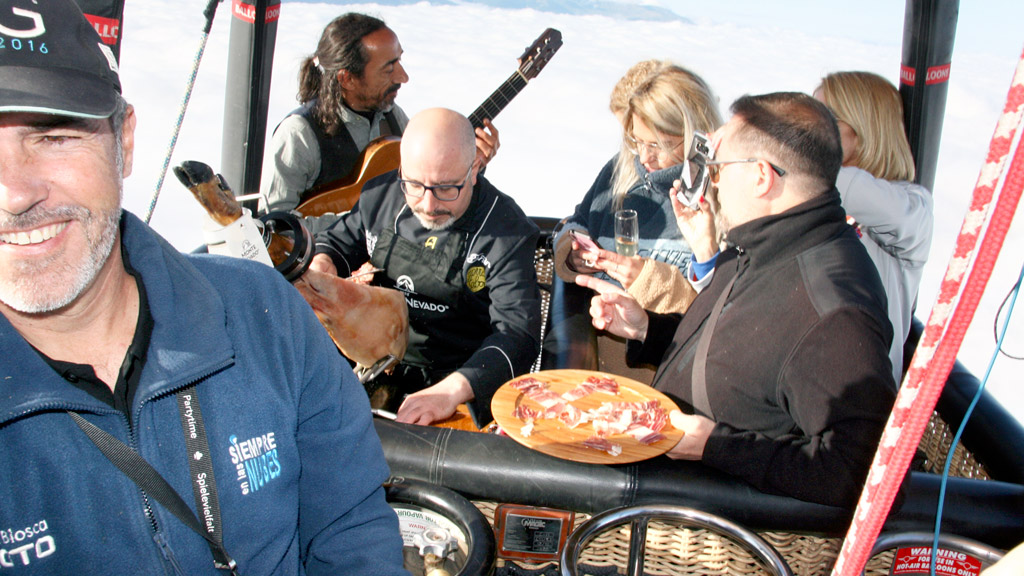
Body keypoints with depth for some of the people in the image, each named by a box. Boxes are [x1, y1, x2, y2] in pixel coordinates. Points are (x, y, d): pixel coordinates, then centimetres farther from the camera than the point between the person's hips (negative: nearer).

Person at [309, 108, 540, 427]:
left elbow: (518, 332, -23)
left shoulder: (507, 232, -15)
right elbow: (340, 239, 19)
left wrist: (451, 390, -40)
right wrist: (321, 266, -7)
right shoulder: (380, 194, -2)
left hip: (459, 380, -6)